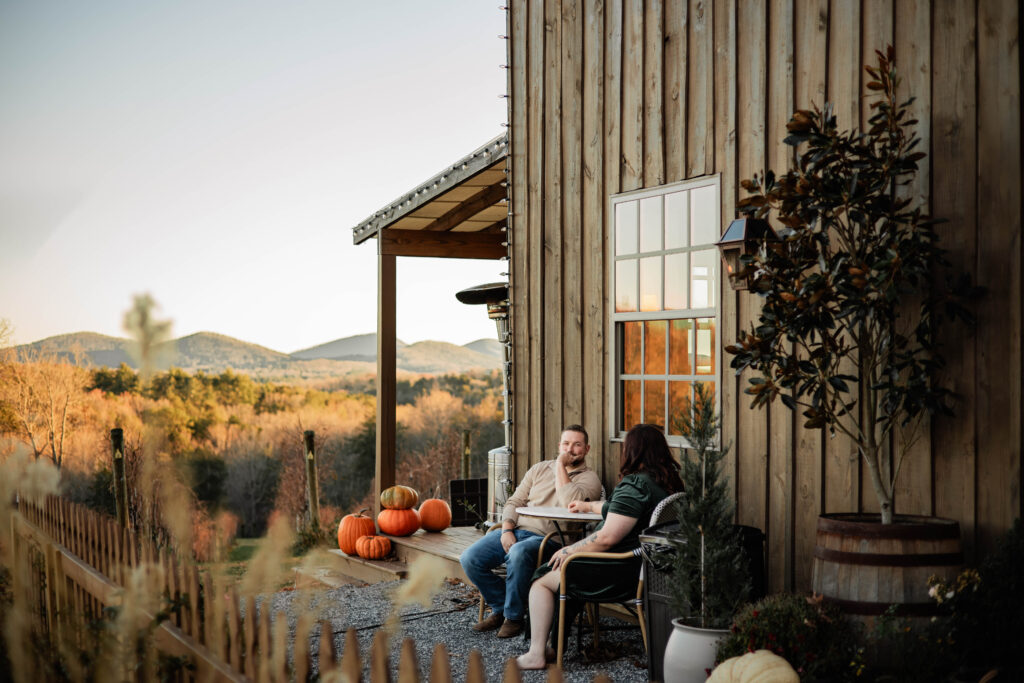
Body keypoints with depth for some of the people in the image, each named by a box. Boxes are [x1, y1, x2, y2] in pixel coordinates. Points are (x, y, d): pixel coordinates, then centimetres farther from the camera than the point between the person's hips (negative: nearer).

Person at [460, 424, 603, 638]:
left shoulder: (589, 479, 2)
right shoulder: (540, 468, 19)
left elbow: (570, 504, -19)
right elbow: (515, 501, 15)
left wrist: (560, 465, -10)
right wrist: (507, 529, -3)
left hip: (547, 538, -6)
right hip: (516, 530, 6)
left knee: (519, 553, -39)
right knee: (469, 558, -15)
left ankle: (514, 616, -18)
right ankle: (500, 608, 6)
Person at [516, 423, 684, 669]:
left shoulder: (635, 485, -22)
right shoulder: (668, 483, 8)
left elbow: (607, 538, -25)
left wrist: (568, 551, -11)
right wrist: (589, 506, 40)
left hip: (621, 572, -10)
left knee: (542, 581, 4)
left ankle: (536, 654, 3)